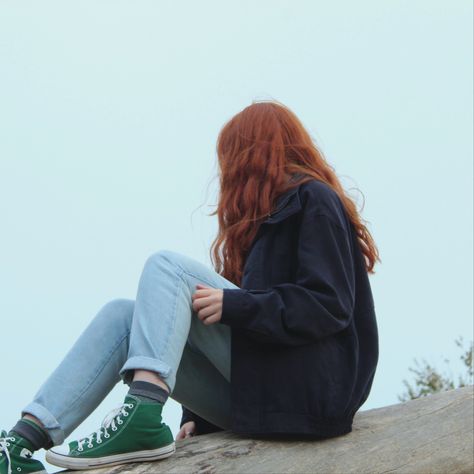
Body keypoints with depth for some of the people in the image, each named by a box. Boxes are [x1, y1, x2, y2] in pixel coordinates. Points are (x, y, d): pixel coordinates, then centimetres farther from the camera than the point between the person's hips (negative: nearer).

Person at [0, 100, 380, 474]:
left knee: (167, 266, -15)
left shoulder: (314, 201, 0)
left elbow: (330, 306, -14)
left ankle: (142, 417, -33)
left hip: (308, 385, -8)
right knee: (123, 314, -3)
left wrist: (234, 306, -22)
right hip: (264, 394, 8)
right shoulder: (273, 212, 25)